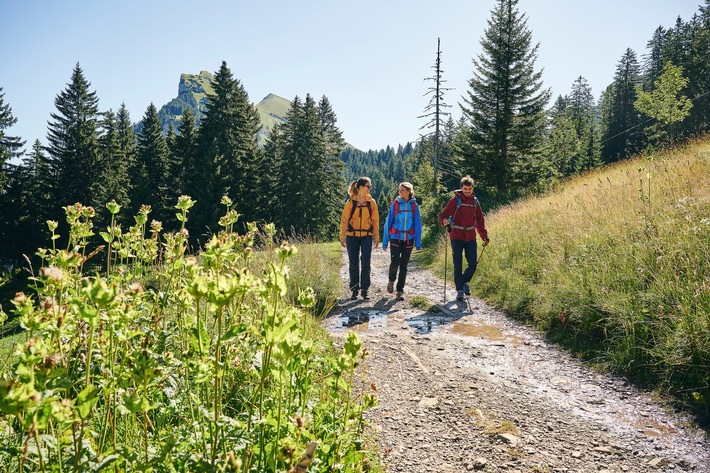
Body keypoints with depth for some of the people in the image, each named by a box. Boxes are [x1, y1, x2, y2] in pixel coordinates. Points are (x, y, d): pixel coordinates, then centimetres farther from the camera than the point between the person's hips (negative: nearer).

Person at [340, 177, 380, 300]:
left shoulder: (371, 202, 3)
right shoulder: (351, 202, -3)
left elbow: (375, 221, 6)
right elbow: (344, 220, -2)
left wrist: (376, 237, 5)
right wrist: (342, 237, -5)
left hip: (367, 236, 1)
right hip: (352, 236, -1)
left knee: (366, 263, -5)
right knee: (353, 264, 6)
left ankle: (365, 290, 7)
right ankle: (355, 290, 17)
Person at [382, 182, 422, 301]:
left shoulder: (414, 206, 3)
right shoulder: (395, 204, 0)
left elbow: (417, 224, 5)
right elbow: (388, 223, 2)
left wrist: (418, 242, 1)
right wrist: (385, 242, -1)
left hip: (408, 239, 1)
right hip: (395, 238, -1)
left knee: (404, 265, 3)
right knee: (394, 263, -12)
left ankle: (400, 291, 12)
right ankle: (391, 280, 19)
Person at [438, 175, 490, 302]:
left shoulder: (475, 201, 11)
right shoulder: (455, 200, -3)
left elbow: (480, 221, 18)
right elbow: (443, 214, -6)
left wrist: (484, 236, 13)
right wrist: (444, 221, -29)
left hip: (471, 238, 4)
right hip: (456, 237, -4)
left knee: (473, 263, 0)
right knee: (458, 265, -2)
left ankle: (464, 282, 27)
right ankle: (459, 290, 9)